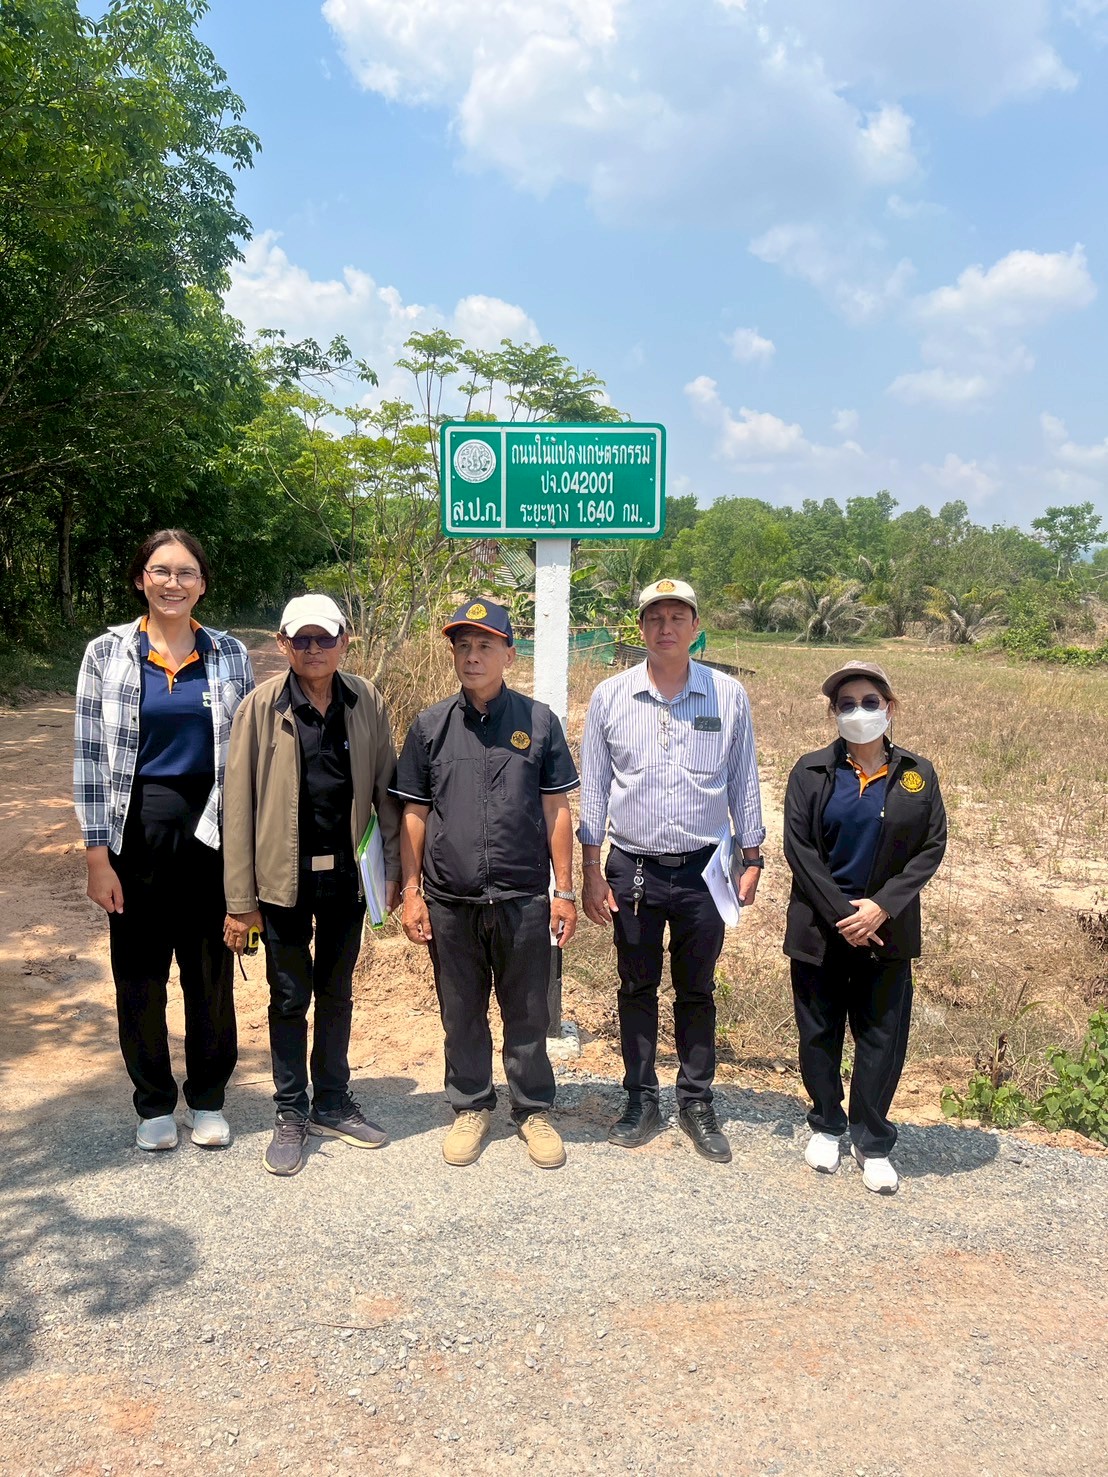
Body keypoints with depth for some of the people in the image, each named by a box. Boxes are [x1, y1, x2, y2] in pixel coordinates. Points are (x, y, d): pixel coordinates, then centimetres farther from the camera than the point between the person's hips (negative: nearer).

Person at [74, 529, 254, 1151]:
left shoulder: (230, 654, 2)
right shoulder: (108, 653, -2)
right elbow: (90, 756, -2)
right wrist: (98, 855, -6)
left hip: (211, 830, 1)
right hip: (137, 830, 0)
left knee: (211, 971, 10)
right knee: (140, 973, 10)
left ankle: (208, 1099, 28)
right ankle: (155, 1104, 28)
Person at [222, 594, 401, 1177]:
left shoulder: (365, 703, -2)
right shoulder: (261, 708, -9)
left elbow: (384, 788, 3)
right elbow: (239, 803, -8)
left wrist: (394, 867, 1)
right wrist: (241, 898, -9)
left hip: (346, 875, 3)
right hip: (285, 878, -2)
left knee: (337, 993, 16)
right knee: (289, 998, 10)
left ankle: (332, 1104, 33)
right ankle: (291, 1115, 26)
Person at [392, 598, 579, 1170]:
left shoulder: (538, 721, 1)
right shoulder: (430, 725, 3)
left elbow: (556, 811, 2)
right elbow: (414, 813, 5)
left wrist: (565, 891, 0)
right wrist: (411, 892, 2)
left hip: (524, 898, -1)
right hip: (450, 902, 1)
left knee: (527, 1013, 10)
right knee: (461, 1014, 14)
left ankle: (533, 1110, 28)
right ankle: (471, 1107, 32)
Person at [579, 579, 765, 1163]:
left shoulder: (729, 696, -1)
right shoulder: (610, 696, -1)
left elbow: (743, 782, 6)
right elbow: (593, 788, 3)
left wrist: (751, 858, 5)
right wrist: (591, 870, 1)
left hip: (702, 868, 0)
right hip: (631, 867, 1)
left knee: (696, 991, 11)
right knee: (636, 989, 12)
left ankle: (697, 1102, 26)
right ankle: (640, 1099, 27)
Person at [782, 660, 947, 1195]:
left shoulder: (916, 775, 1)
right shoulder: (812, 771, -3)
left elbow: (932, 848, -1)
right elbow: (798, 846, -7)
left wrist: (882, 906, -13)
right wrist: (841, 914, -13)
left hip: (887, 930, 1)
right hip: (820, 927, 0)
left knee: (882, 1036, 6)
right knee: (819, 1032, 11)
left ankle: (872, 1142, 22)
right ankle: (826, 1125, 31)